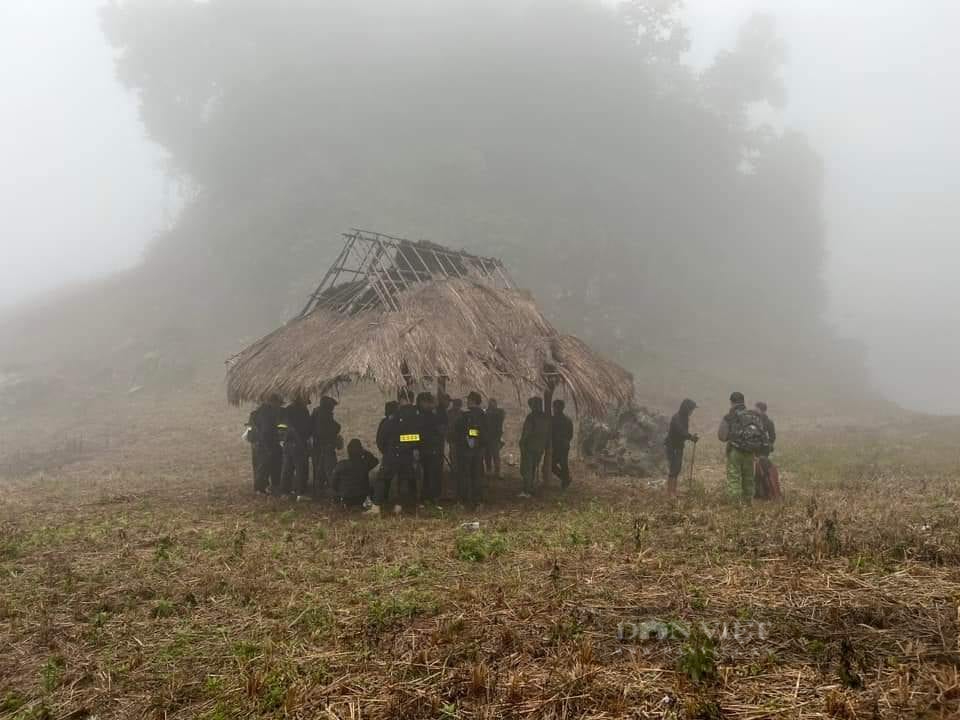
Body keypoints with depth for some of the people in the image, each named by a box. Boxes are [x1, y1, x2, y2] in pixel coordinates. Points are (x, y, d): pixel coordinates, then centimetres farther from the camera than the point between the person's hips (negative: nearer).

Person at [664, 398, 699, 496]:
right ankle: (669, 492, -5)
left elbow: (684, 432, 10)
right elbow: (682, 433, -29)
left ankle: (674, 491, 19)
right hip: (672, 447, -9)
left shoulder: (684, 418, 7)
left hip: (679, 447, 9)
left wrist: (692, 437, -6)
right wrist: (693, 437, -21)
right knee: (673, 468, -9)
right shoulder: (676, 419, -21)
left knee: (678, 468, 11)